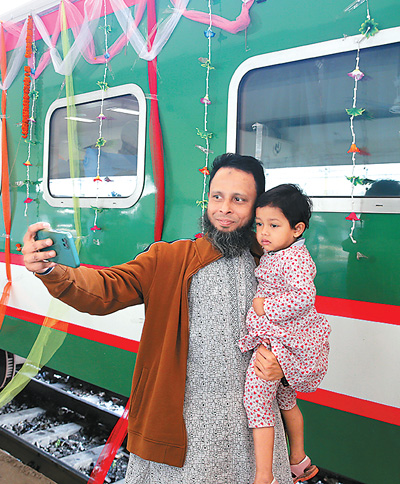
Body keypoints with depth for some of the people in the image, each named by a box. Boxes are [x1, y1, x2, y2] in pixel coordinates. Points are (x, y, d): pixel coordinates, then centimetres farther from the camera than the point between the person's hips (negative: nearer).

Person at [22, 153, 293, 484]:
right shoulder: (169, 259, -5)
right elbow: (106, 290, -16)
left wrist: (279, 360, -7)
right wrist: (52, 271, -34)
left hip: (254, 414, 3)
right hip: (184, 417, -2)